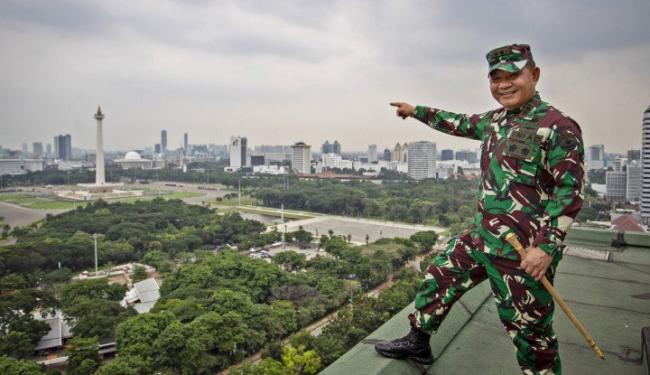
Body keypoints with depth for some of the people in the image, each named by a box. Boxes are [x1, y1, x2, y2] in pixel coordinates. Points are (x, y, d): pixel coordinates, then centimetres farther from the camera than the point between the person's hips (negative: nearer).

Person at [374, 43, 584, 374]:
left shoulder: (558, 127, -14)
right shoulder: (496, 119, 9)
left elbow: (570, 191, -17)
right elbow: (461, 124, 27)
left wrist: (546, 246, -22)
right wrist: (416, 111, 34)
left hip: (524, 251, -8)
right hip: (480, 235, 8)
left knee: (529, 328, 4)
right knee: (439, 276, 18)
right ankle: (418, 342, 38)